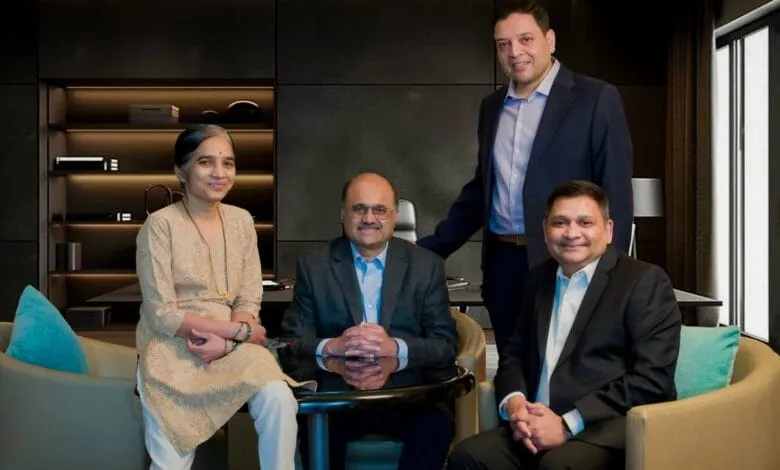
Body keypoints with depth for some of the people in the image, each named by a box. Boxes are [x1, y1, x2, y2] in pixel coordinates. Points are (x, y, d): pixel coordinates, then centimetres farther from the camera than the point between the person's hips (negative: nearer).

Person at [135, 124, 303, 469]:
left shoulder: (241, 221, 6)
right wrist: (238, 330, -13)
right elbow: (162, 314, -12)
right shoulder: (160, 225, -8)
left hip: (231, 347, 3)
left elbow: (249, 301, 4)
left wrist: (226, 341, -16)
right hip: (172, 352, -3)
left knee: (279, 400, -25)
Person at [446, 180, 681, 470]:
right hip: (539, 428, 6)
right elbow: (514, 355, 20)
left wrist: (568, 425, -16)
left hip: (609, 430, -5)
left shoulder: (646, 281, -2)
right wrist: (514, 402, -3)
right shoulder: (539, 278, 17)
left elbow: (652, 380, -11)